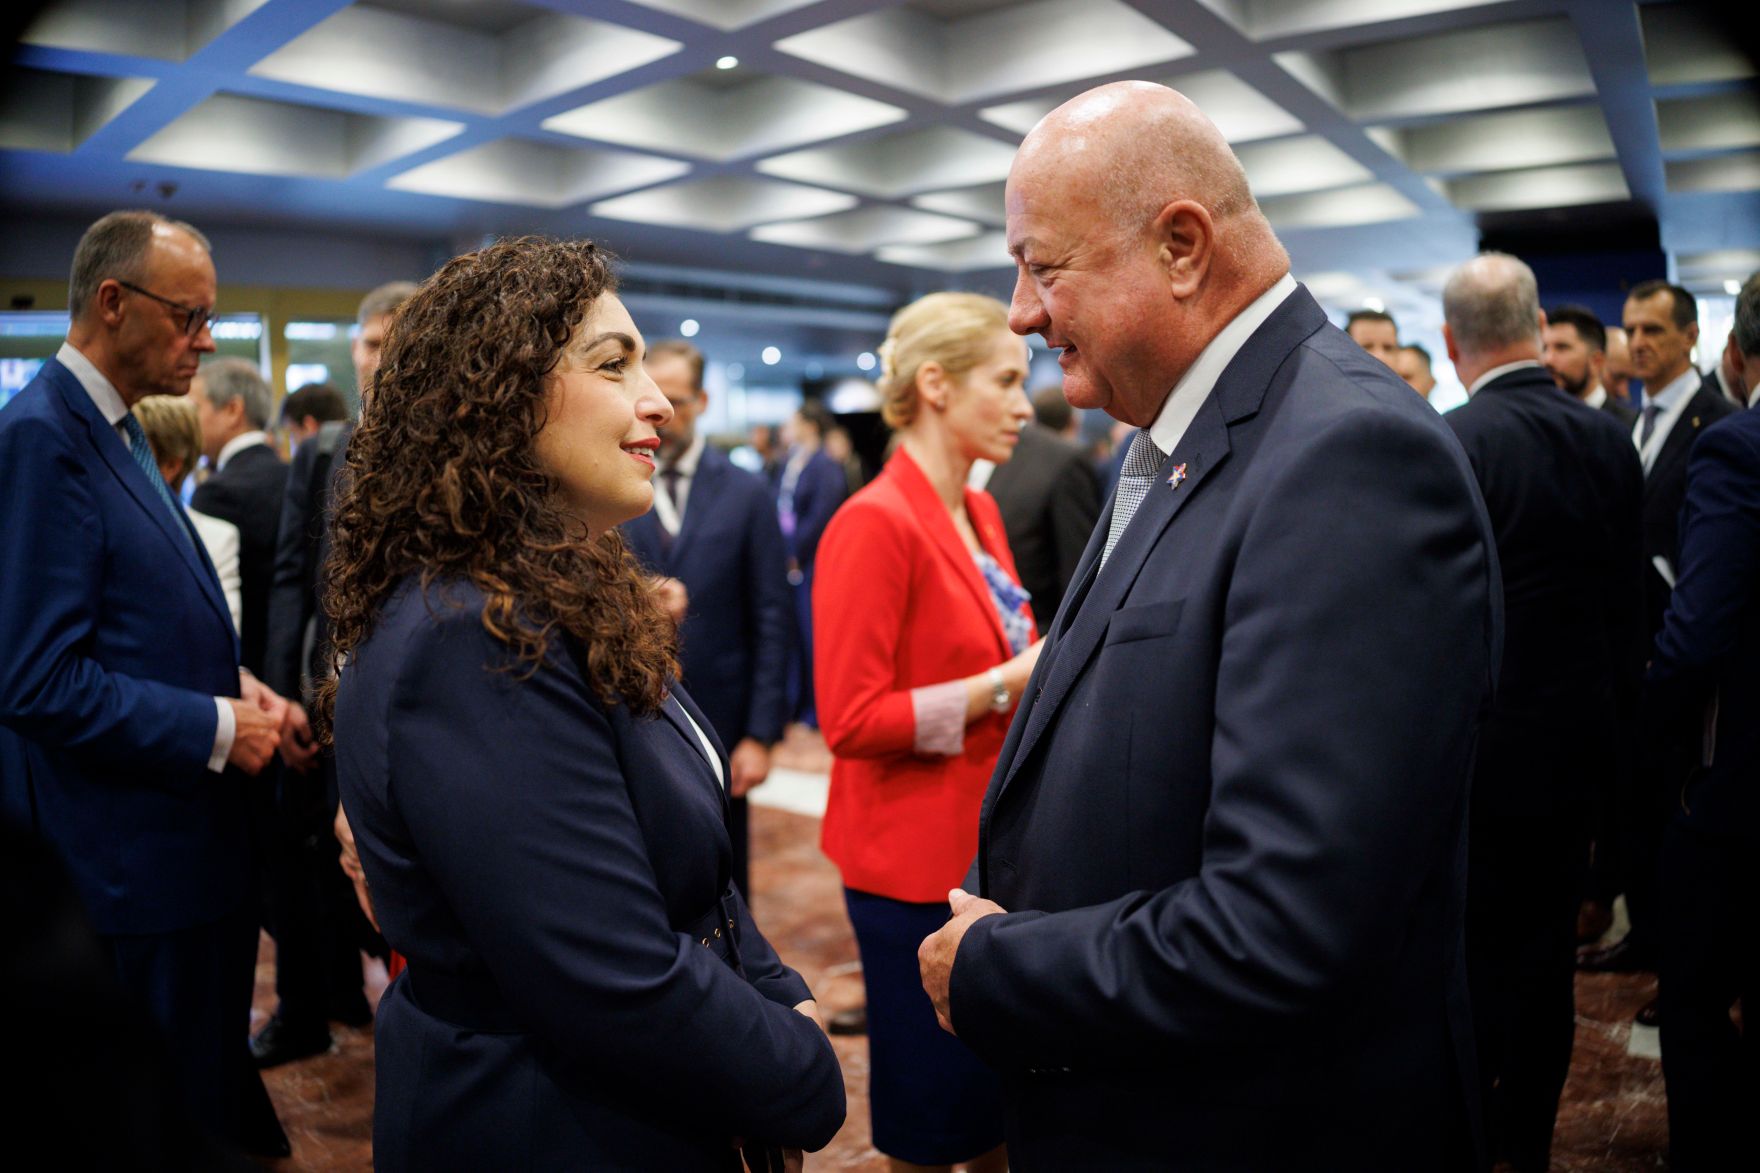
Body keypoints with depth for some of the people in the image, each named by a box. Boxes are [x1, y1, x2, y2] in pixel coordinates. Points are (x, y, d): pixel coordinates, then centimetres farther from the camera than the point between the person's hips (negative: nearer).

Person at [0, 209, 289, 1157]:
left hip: (186, 838, 9)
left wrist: (234, 681, 2)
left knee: (211, 1084, 21)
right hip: (127, 865, -9)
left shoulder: (115, 430, 12)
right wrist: (216, 728, -17)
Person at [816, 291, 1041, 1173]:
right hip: (918, 860, -8)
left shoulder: (980, 513, 8)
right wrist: (1007, 683, -21)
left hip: (997, 842, 8)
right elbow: (851, 721, -20)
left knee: (1005, 1099, 20)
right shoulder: (875, 523, -17)